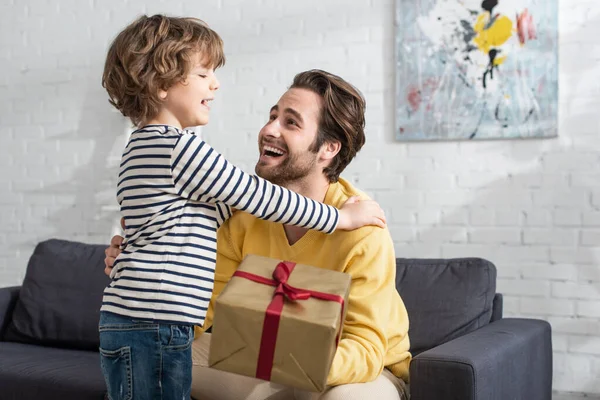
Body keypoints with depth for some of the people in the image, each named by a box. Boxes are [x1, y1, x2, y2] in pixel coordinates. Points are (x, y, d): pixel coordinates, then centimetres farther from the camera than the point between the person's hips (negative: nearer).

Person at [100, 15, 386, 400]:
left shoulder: (149, 144, 18)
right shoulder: (180, 147, -14)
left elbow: (212, 212, 22)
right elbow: (257, 196, -10)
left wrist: (257, 178, 16)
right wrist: (342, 217, -1)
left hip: (137, 323, 10)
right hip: (151, 324, -10)